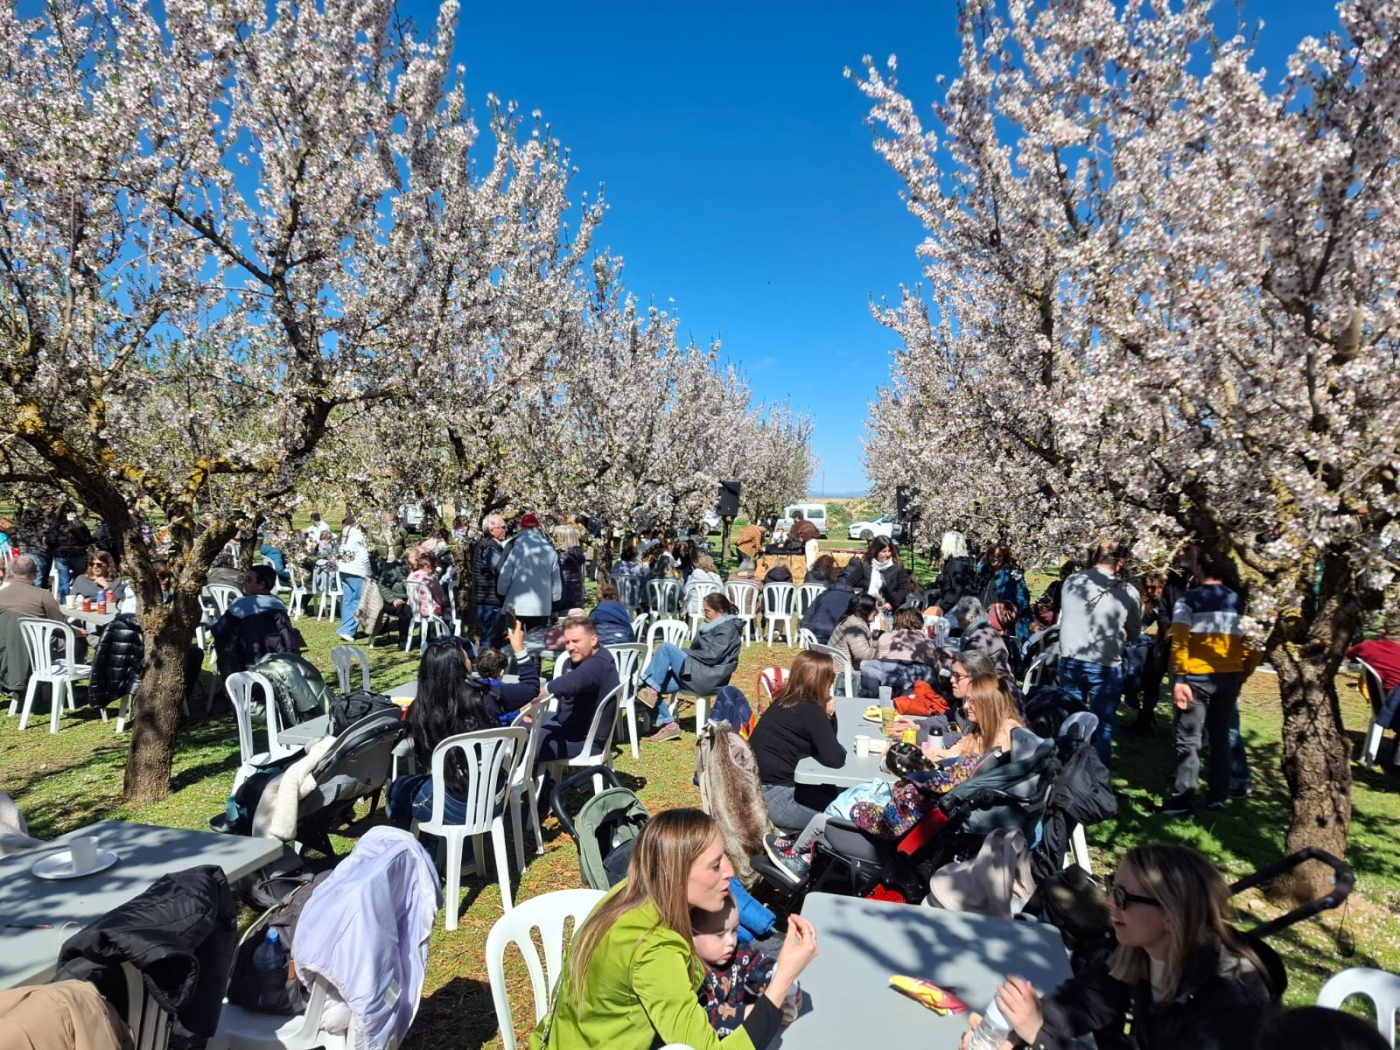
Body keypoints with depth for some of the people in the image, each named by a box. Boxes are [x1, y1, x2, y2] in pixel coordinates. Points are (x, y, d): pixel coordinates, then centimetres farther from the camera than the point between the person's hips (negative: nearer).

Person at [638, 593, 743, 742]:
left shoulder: (728, 628, -8)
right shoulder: (712, 625, 19)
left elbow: (712, 656, -18)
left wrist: (682, 651, -9)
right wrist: (681, 653, -1)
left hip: (708, 678, -9)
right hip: (698, 674, 9)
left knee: (666, 647, -18)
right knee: (657, 685, -4)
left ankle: (651, 690, -13)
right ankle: (669, 725, 0)